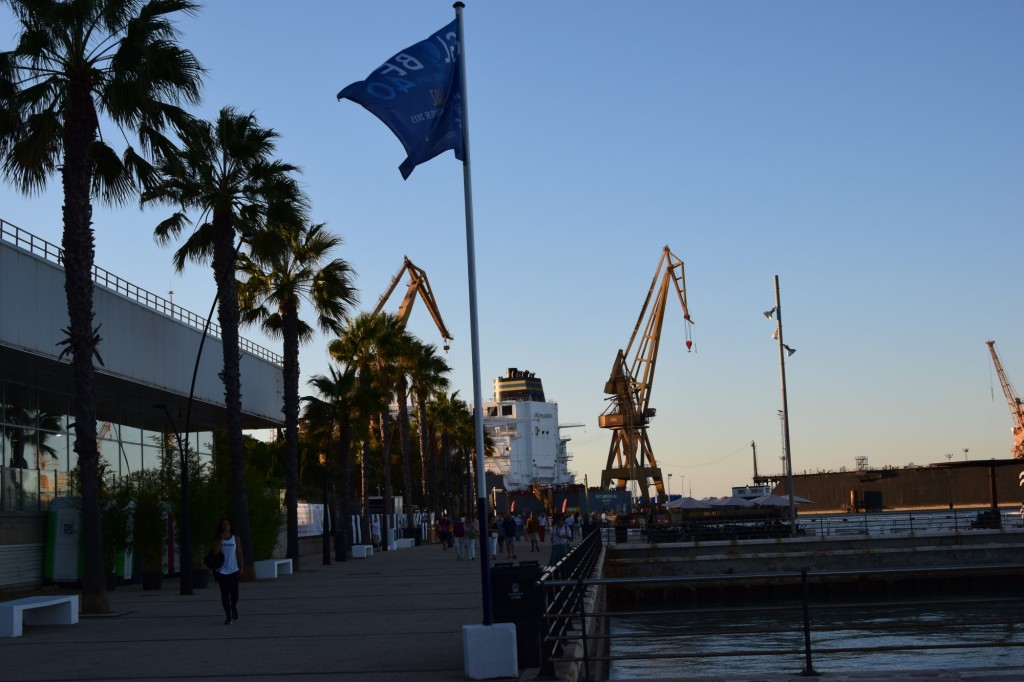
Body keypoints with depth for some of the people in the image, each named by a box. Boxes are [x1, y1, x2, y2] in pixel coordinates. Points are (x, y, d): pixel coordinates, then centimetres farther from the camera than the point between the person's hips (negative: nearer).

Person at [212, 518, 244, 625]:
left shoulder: (235, 538, 3)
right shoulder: (217, 539, 2)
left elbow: (239, 553, 5)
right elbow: (215, 551, -13)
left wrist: (241, 567, 2)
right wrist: (221, 539, -17)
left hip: (233, 571, 0)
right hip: (222, 571, 0)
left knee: (234, 593, -3)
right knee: (224, 594, -1)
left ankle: (234, 608, 29)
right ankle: (228, 616, 7)